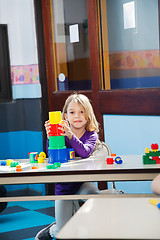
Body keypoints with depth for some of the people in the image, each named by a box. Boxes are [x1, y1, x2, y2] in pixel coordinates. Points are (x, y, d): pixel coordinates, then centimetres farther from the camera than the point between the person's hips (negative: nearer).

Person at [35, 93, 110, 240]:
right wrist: (50, 138, -35)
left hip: (83, 183, 1)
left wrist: (71, 135, -42)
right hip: (64, 186, 0)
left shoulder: (91, 135, -5)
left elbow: (85, 152, -26)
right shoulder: (61, 133, -5)